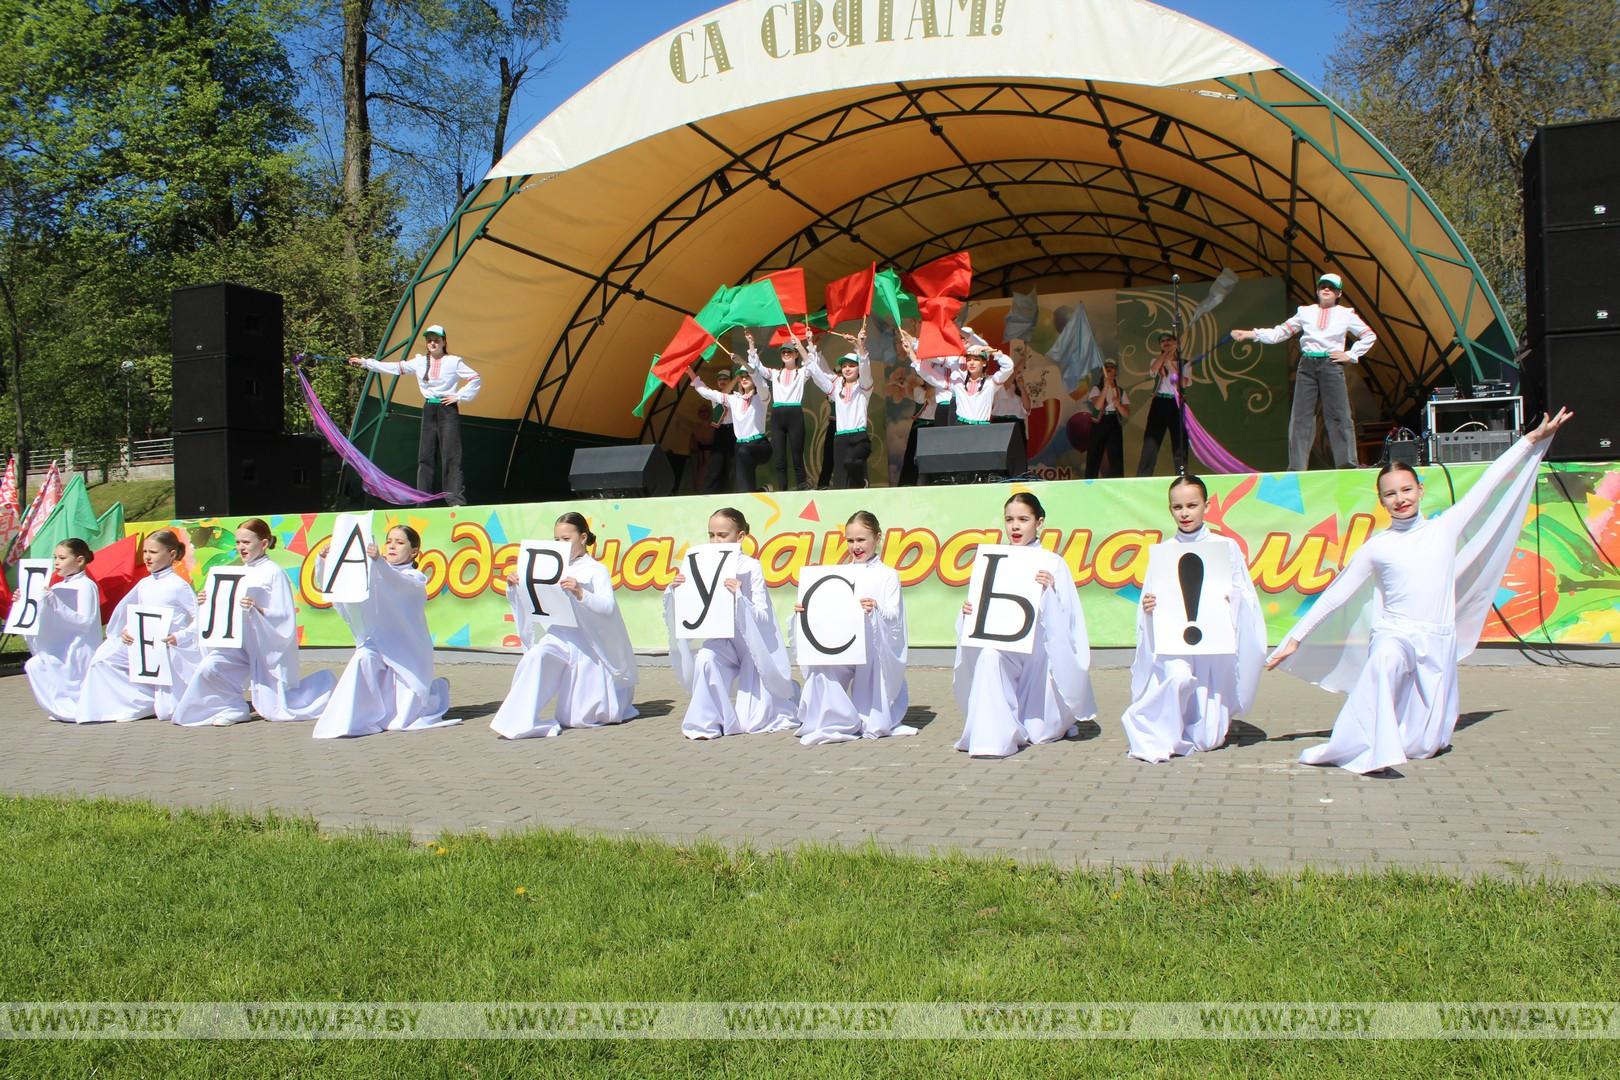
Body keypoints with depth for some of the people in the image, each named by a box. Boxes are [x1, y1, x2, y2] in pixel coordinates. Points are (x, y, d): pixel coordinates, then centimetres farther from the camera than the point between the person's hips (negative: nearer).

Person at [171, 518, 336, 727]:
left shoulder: (274, 573, -10)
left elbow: (285, 618, -16)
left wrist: (256, 610, -29)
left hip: (270, 648, -6)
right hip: (242, 645, 6)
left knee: (276, 711, -1)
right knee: (208, 667, -22)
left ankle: (325, 681, 22)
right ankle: (233, 708, 2)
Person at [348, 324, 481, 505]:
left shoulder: (453, 361, -4)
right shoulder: (420, 361, 8)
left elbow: (475, 378, -3)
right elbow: (396, 367, 10)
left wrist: (459, 396, -9)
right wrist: (365, 362, 10)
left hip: (448, 410, -5)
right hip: (429, 410, 5)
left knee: (451, 456, -10)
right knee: (425, 456, 4)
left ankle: (456, 501, -11)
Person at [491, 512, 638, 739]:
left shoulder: (596, 570, -4)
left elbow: (608, 607, -18)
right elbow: (527, 600, 14)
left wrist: (580, 594, -32)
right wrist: (513, 586, -6)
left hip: (587, 643, -3)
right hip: (558, 637, 3)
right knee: (535, 656, -34)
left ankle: (620, 696, 35)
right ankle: (519, 721, -26)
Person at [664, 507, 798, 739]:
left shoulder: (751, 568, -15)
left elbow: (763, 618, -18)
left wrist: (739, 597, -34)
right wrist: (673, 590, -18)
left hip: (754, 645, -3)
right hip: (725, 641, 3)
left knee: (752, 724, -1)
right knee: (705, 657, -33)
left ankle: (790, 694, 31)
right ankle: (706, 722, -14)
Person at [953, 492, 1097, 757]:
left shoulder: (1052, 564, -1)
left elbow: (1065, 620, -9)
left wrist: (1050, 591, -26)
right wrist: (969, 611, -17)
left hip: (1041, 649, -1)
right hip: (1005, 647, 2)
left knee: (1041, 730, 0)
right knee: (987, 655, -34)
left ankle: (1060, 719, 36)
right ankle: (992, 736, -25)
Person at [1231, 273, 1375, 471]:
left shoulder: (1346, 314, 9)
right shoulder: (1306, 312, 13)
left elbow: (1369, 336, 13)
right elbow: (1280, 333, 10)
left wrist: (1350, 355, 2)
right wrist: (1249, 334, 1)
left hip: (1332, 365, -2)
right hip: (1307, 365, 2)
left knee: (1339, 416, -6)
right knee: (1301, 417, -2)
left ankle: (1348, 465, -4)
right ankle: (1297, 468, -1)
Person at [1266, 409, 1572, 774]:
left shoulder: (1445, 528, 7)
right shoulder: (1376, 548, 4)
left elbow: (1489, 482, 10)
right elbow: (1334, 595, 7)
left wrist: (1534, 439, 13)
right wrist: (1295, 639, 5)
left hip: (1438, 641, 2)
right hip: (1393, 634, -2)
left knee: (1426, 745, 1)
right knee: (1386, 659, -42)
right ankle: (1377, 748, -35)